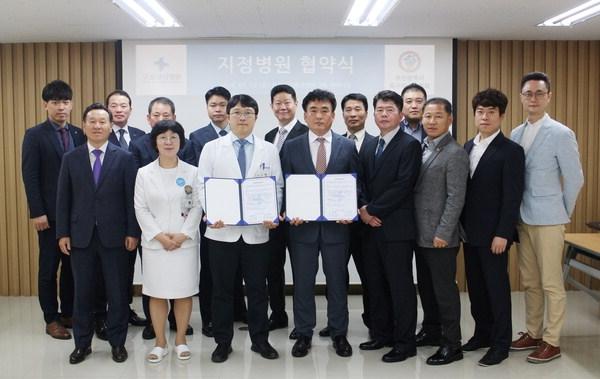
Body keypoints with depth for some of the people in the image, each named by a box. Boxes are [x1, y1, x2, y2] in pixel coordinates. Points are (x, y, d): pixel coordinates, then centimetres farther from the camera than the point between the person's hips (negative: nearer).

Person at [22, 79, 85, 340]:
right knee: (49, 267, 5)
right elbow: (30, 177, -8)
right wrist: (37, 212, -13)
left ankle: (69, 313, 23)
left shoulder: (79, 135, 8)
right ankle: (52, 319, 16)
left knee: (73, 265, 10)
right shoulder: (35, 135, -3)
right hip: (50, 213, -4)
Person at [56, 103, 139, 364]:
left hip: (114, 235, -1)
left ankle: (117, 341, 21)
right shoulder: (71, 158, 6)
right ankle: (82, 343, 23)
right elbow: (63, 198, 5)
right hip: (81, 235, 2)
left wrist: (133, 232, -6)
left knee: (117, 292, 6)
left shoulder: (124, 158, 0)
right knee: (82, 292, 10)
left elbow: (131, 198, -2)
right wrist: (63, 233, 0)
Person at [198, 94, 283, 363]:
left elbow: (277, 187, 6)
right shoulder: (212, 148, 4)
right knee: (222, 289, 8)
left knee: (257, 288, 9)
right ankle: (223, 342, 21)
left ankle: (260, 340, 24)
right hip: (222, 229, -1)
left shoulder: (269, 150, 8)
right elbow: (203, 186, 0)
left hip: (257, 230, 1)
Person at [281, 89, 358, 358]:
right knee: (302, 281, 8)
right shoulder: (291, 147, 3)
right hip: (302, 224, 0)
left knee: (337, 281, 10)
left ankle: (339, 333, 25)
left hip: (337, 224, 0)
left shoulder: (347, 147, 4)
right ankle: (303, 334, 23)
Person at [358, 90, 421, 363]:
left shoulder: (410, 145, -7)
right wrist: (363, 208, -5)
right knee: (375, 284, 13)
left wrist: (374, 210, -14)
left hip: (396, 226, -7)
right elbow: (362, 182, 13)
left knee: (400, 286, 0)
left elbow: (402, 186, -15)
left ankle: (405, 343, 10)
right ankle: (381, 334, 27)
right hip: (371, 225, 7)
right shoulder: (368, 146, 15)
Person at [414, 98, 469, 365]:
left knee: (444, 288, 2)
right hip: (420, 233, 7)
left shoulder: (455, 153, -12)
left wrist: (443, 233, -18)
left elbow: (456, 198, -16)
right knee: (425, 286, 17)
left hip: (440, 236, -7)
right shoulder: (419, 148, 10)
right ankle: (432, 331, 34)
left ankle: (451, 345, 13)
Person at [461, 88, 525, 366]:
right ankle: (482, 333, 28)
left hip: (494, 234, -6)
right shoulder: (468, 147, 11)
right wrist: (462, 225, 8)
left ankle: (500, 344, 16)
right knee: (475, 286, 14)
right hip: (470, 231, 6)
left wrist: (503, 234, -17)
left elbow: (512, 197, -14)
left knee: (497, 287, 3)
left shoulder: (511, 151, -10)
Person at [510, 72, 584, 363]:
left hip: (548, 220, -6)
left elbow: (575, 179, -7)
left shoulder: (561, 134, -10)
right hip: (522, 218, 6)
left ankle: (552, 342, 13)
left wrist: (562, 214, 0)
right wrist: (515, 213, 10)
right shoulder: (515, 135, 8)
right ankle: (533, 333, 26)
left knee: (551, 284, 2)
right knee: (530, 282, 14)